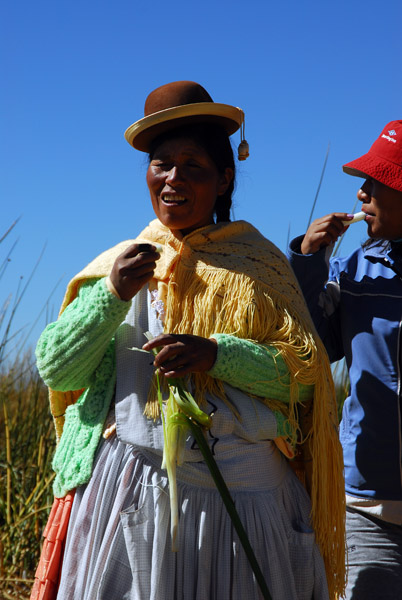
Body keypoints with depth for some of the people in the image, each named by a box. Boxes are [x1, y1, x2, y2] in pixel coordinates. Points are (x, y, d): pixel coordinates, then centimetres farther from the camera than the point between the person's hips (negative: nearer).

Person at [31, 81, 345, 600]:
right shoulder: (119, 264, 11)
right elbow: (54, 370, 3)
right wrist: (113, 296, -11)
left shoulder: (258, 264, 8)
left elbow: (304, 372, -1)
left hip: (242, 489, 0)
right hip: (130, 488, 1)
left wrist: (216, 354, -16)